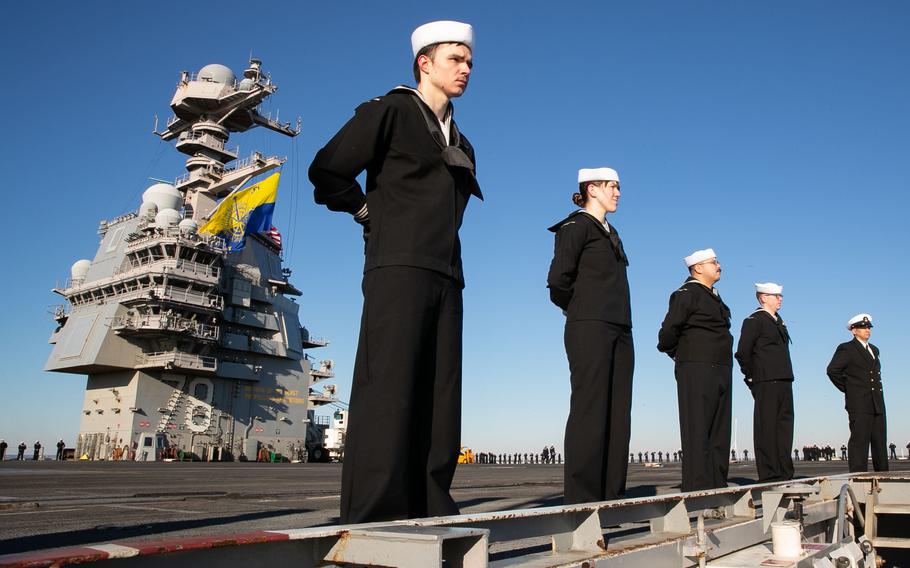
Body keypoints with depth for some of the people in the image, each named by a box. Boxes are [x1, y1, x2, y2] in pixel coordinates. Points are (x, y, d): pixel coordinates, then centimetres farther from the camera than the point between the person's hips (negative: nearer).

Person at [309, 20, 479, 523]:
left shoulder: (460, 144, 25)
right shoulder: (390, 111, 3)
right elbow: (327, 171, -4)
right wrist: (370, 212, 4)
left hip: (445, 278, 7)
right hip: (398, 270, -7)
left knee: (439, 393, 2)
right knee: (388, 390, -12)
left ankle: (429, 508, 6)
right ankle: (372, 516, -12)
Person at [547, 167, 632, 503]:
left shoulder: (610, 233, 24)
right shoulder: (576, 226, -1)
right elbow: (558, 279, -12)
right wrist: (581, 310, 2)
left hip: (619, 330, 8)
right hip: (589, 329, -8)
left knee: (617, 413, 4)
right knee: (590, 410, -10)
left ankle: (611, 495, 8)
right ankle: (581, 497, -8)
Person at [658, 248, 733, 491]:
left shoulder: (715, 297, 21)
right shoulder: (686, 294, -6)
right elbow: (668, 332, -11)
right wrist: (680, 355, 5)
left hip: (721, 371, 9)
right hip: (696, 372, -8)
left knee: (719, 433, 8)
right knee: (698, 433, -9)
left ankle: (718, 485, 13)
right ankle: (698, 489, -9)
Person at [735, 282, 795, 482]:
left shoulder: (779, 321, 20)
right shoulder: (754, 320, -5)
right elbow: (742, 353, -10)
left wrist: (786, 378, 15)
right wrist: (753, 377, -7)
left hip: (784, 382, 8)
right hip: (766, 383, -8)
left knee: (784, 426, 10)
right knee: (767, 428, -5)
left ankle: (784, 473, 17)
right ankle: (768, 476, -2)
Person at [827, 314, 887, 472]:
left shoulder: (874, 350, 21)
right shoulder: (846, 349, -3)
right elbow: (832, 370, -12)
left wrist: (876, 387, 15)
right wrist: (847, 388, -6)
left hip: (877, 404, 7)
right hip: (859, 405, -7)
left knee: (880, 441, 8)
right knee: (859, 441, -8)